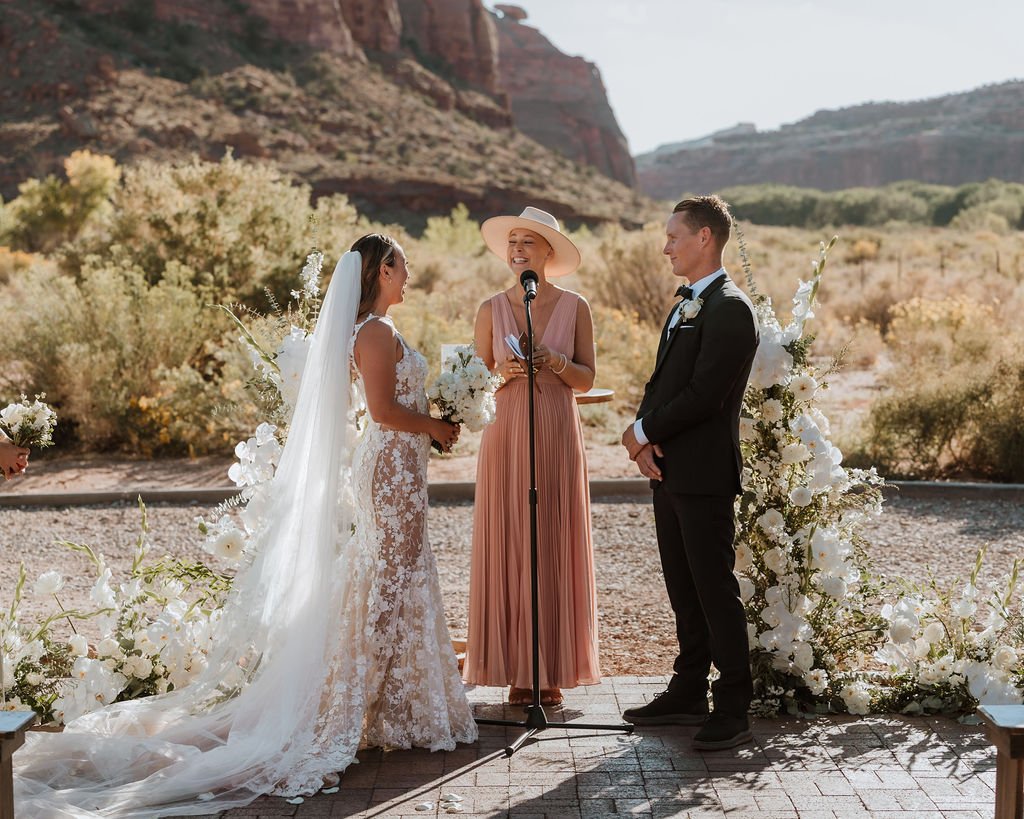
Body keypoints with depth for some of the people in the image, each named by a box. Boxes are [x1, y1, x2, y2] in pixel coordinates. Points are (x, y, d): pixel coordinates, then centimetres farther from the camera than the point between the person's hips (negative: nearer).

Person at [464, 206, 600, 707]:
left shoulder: (574, 308, 3)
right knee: (507, 546, 0)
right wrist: (503, 372, -13)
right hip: (505, 436, 0)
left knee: (556, 547, 2)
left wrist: (556, 363, -13)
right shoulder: (491, 310, 4)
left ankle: (553, 670, 11)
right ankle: (517, 670, 8)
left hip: (557, 438, 0)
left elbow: (588, 379, 5)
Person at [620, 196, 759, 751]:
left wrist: (645, 431, -10)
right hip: (669, 470, 9)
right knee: (683, 589, 15)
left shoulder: (729, 309, -14)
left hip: (703, 475, -9)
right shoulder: (686, 304, 18)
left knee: (714, 590, -4)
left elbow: (703, 395, -21)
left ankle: (733, 709, 4)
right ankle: (688, 693, 26)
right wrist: (643, 437, -2)